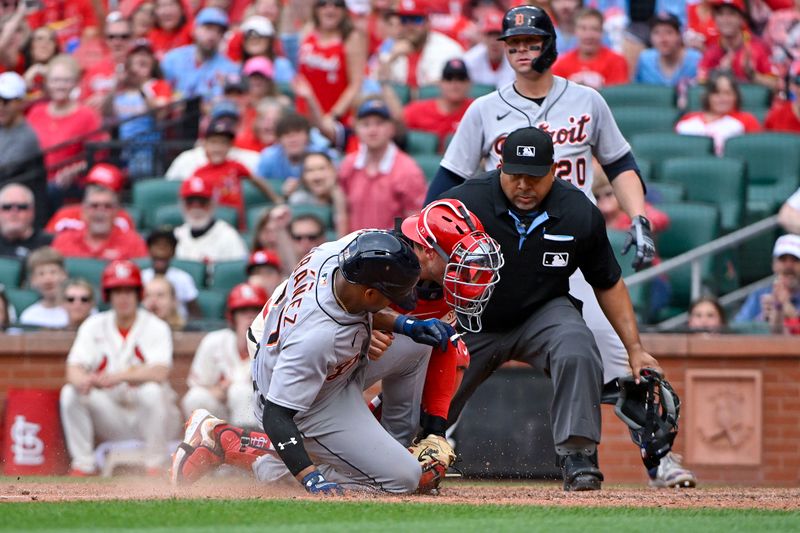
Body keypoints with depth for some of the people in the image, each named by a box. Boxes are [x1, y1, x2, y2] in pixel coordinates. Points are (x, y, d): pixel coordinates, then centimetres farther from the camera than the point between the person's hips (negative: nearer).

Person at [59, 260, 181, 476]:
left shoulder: (156, 327, -8)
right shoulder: (94, 326, 2)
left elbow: (160, 372, -26)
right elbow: (73, 370, -11)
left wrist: (120, 376, -44)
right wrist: (83, 380, -37)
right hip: (110, 415, 3)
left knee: (152, 391, -34)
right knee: (70, 393, -20)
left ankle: (155, 468, -23)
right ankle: (83, 466, -14)